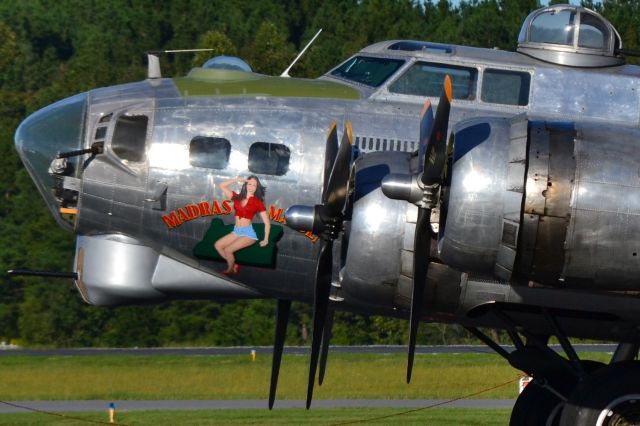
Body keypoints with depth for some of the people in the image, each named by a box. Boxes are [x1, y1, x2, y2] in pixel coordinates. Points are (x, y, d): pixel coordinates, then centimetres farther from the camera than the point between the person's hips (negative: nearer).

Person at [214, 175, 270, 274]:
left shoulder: (258, 202, -4)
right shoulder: (237, 198, 8)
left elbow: (267, 223, -4)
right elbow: (222, 186, 7)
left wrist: (266, 240, -12)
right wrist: (237, 180, 1)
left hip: (248, 233, -6)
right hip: (236, 231, 6)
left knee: (228, 250, -19)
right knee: (218, 245, -6)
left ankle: (230, 269, 8)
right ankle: (234, 266, 6)